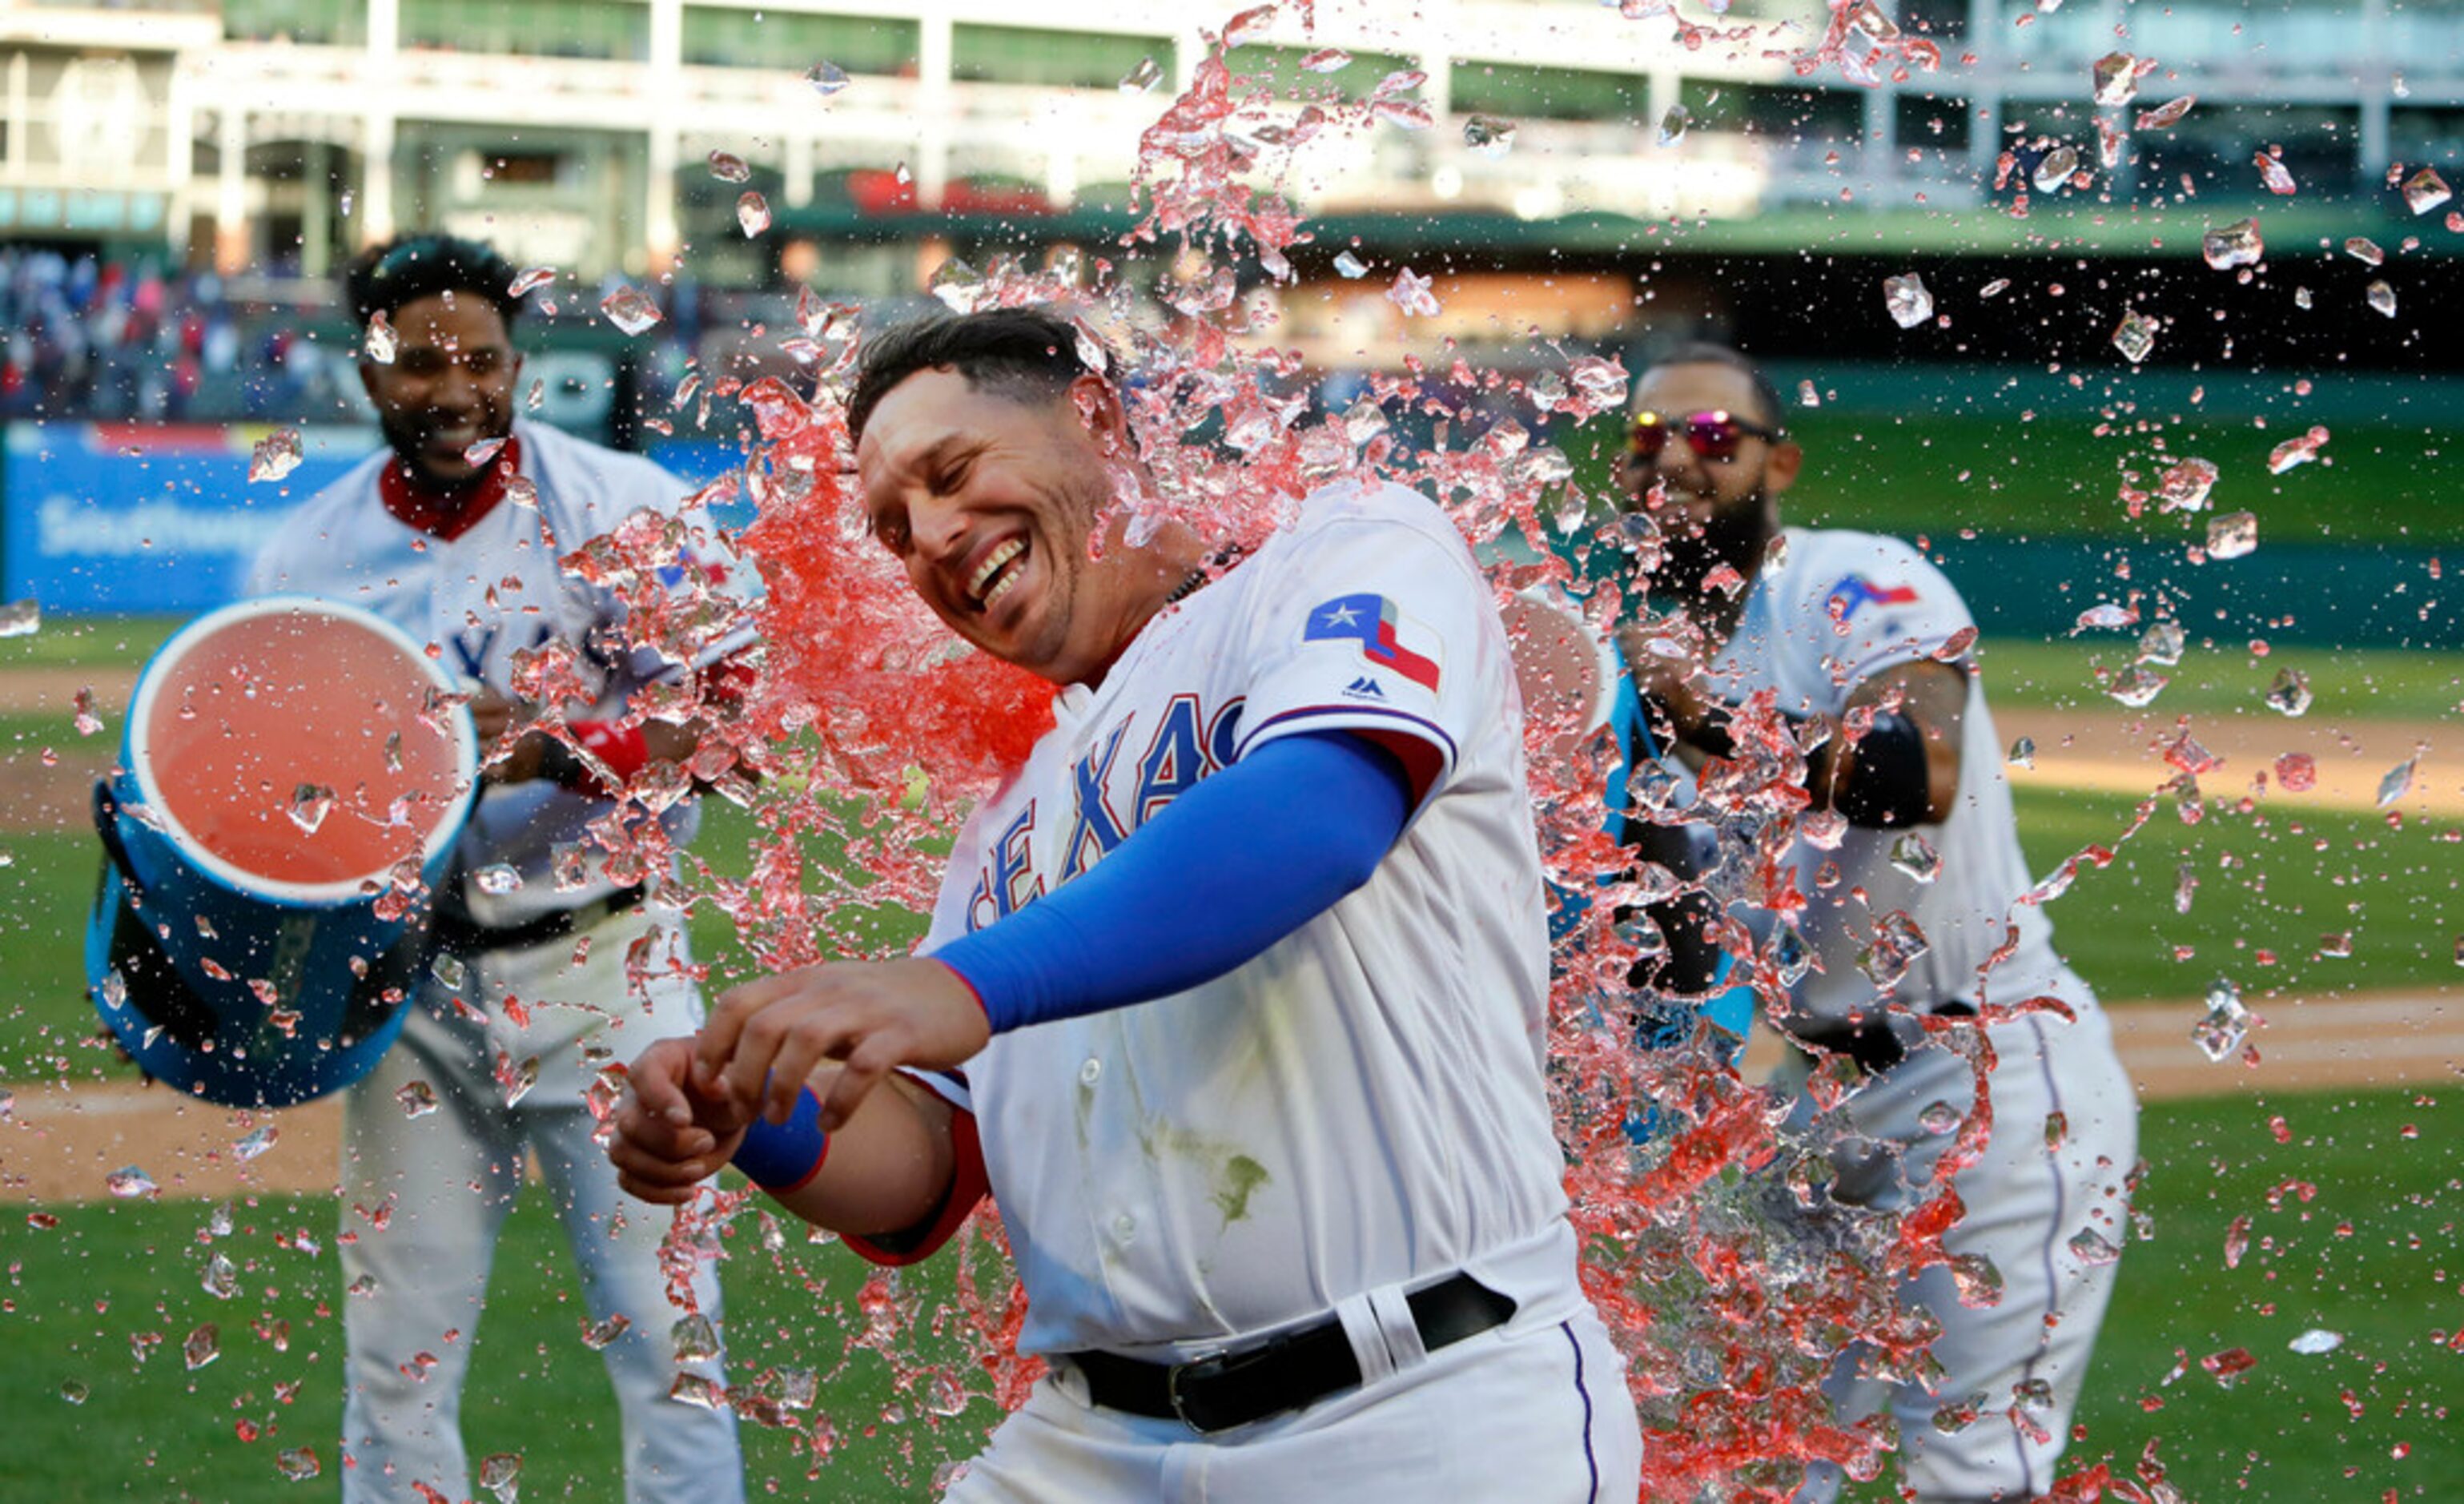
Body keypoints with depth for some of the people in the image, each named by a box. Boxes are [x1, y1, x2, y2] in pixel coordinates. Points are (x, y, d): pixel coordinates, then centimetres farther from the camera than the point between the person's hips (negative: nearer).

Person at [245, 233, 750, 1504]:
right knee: (398, 1352, 7)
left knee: (662, 1328, -4)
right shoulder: (306, 556, 4)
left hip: (601, 965, -3)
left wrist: (556, 754, -26)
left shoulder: (617, 508, -7)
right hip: (410, 979, 3)